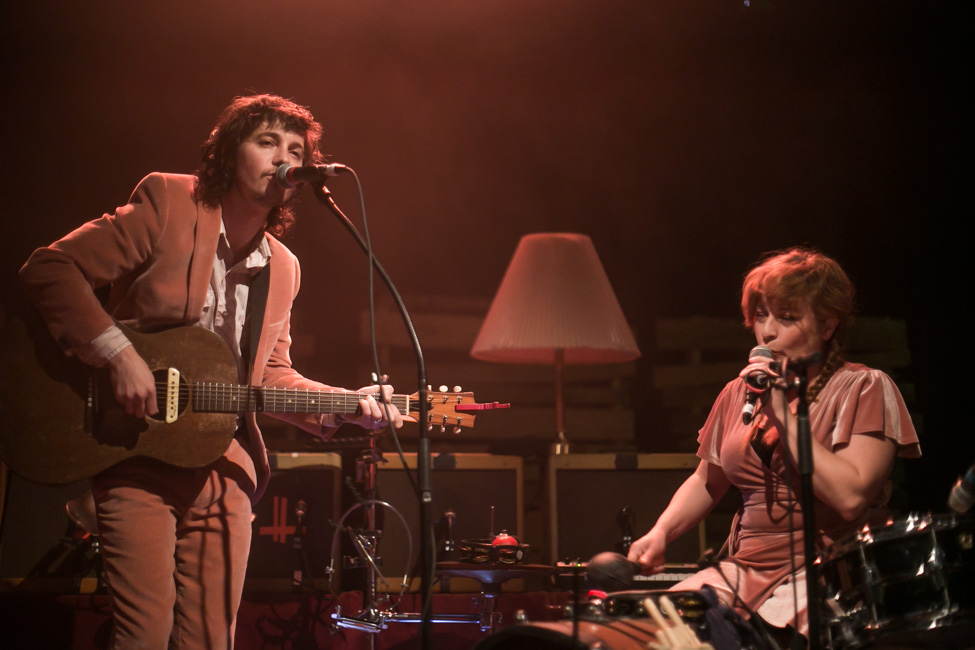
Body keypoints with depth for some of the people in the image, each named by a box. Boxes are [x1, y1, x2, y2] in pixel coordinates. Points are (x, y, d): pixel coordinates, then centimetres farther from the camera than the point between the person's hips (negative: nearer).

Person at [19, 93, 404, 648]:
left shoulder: (283, 269, 13)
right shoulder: (168, 206, -5)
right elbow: (49, 268, -9)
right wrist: (118, 354, -18)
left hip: (224, 469, 5)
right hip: (139, 460, -5)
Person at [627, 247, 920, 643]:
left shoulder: (865, 389, -3)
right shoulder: (741, 391, 14)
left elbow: (851, 497, -18)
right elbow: (707, 482, 27)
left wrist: (784, 412, -15)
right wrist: (660, 533, 7)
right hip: (746, 569, 5)